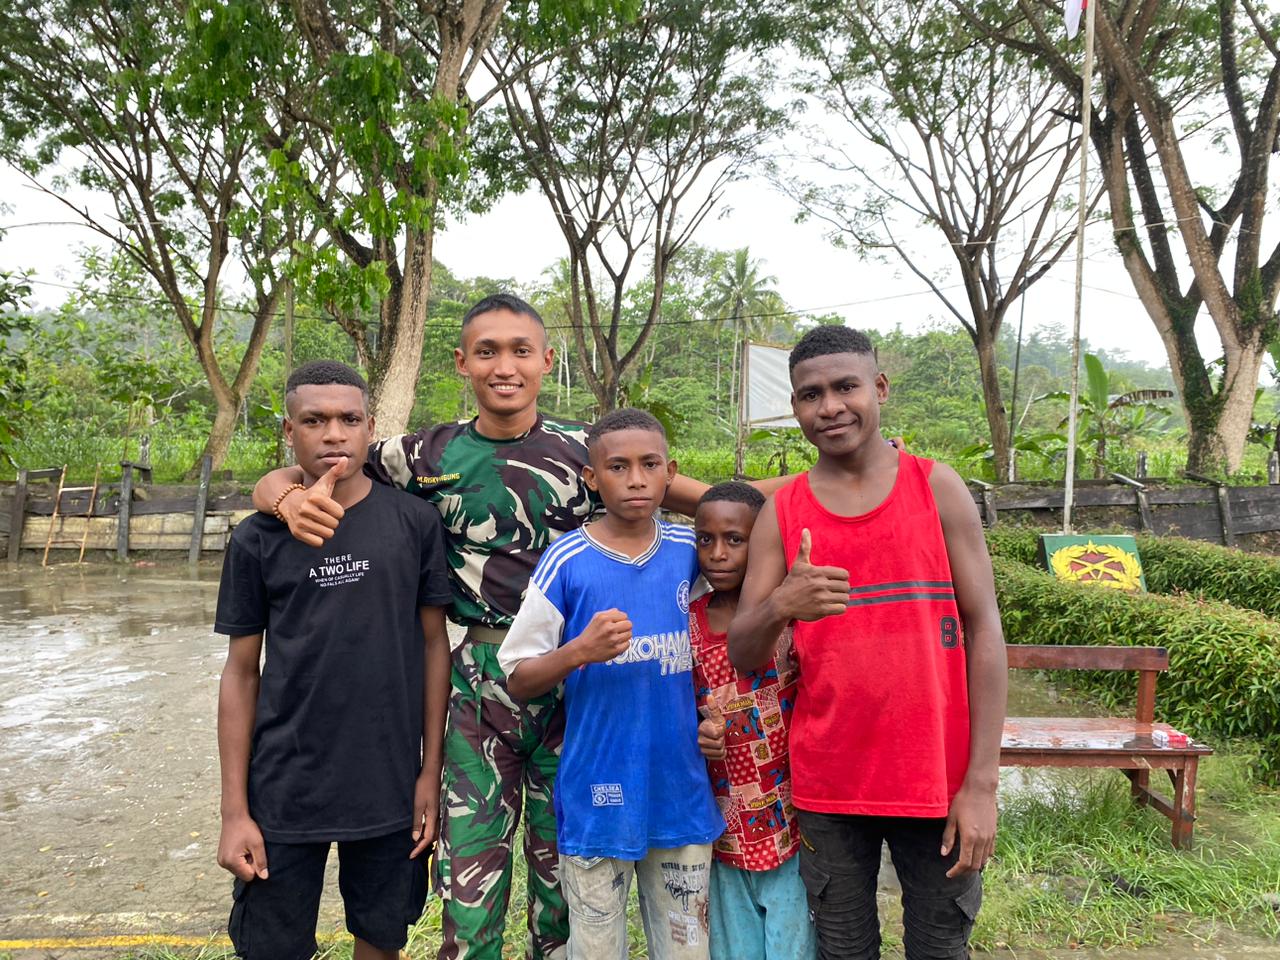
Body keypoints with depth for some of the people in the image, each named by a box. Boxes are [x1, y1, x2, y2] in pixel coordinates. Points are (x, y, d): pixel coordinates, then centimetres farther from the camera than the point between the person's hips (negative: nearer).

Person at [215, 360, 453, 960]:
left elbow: (434, 644, 1)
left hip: (390, 790, 0)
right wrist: (234, 809, -1)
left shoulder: (414, 522, -4)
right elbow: (241, 672, 1)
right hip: (284, 795, 0)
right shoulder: (258, 540, -2)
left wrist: (430, 772, -1)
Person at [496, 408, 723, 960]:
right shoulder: (567, 561, -9)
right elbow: (516, 680, -5)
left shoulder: (691, 552, 0)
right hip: (598, 798, -3)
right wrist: (579, 651, -23)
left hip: (683, 794, 3)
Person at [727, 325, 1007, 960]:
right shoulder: (781, 513, 1)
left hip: (936, 779, -1)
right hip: (828, 786, 1)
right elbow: (741, 656, -3)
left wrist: (982, 783, -8)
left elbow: (983, 631, -3)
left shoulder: (937, 489, -2)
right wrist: (779, 607, -26)